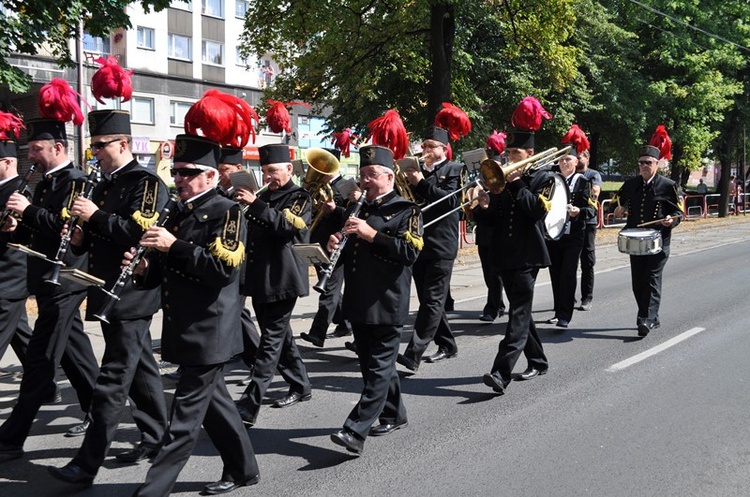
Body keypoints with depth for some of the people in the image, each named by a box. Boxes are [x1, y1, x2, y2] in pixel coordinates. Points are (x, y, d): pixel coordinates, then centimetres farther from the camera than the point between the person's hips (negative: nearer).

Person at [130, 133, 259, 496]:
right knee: (212, 401, 18)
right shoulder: (181, 214, 13)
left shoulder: (226, 211, -11)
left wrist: (174, 246, -25)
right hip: (185, 328, 9)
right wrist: (144, 269, -3)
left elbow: (224, 269, -23)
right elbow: (170, 270, 18)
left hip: (208, 332, -9)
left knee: (185, 417, -1)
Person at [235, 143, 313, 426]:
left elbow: (289, 225, -23)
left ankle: (249, 407, -7)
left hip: (282, 280, -8)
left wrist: (256, 204, -27)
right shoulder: (265, 197, 16)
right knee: (280, 335, 15)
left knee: (271, 341, -6)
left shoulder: (300, 197, -4)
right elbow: (252, 233, 19)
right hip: (260, 279, 8)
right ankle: (300, 387, 30)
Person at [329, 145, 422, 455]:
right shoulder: (356, 209, 16)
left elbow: (411, 252, -18)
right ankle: (394, 416, 31)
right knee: (373, 364, 16)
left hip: (387, 304, -7)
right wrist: (336, 244, -1)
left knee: (379, 367, -3)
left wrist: (371, 234, -23)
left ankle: (356, 432, -5)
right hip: (359, 302, 8)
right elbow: (348, 252, 22)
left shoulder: (405, 210, -5)